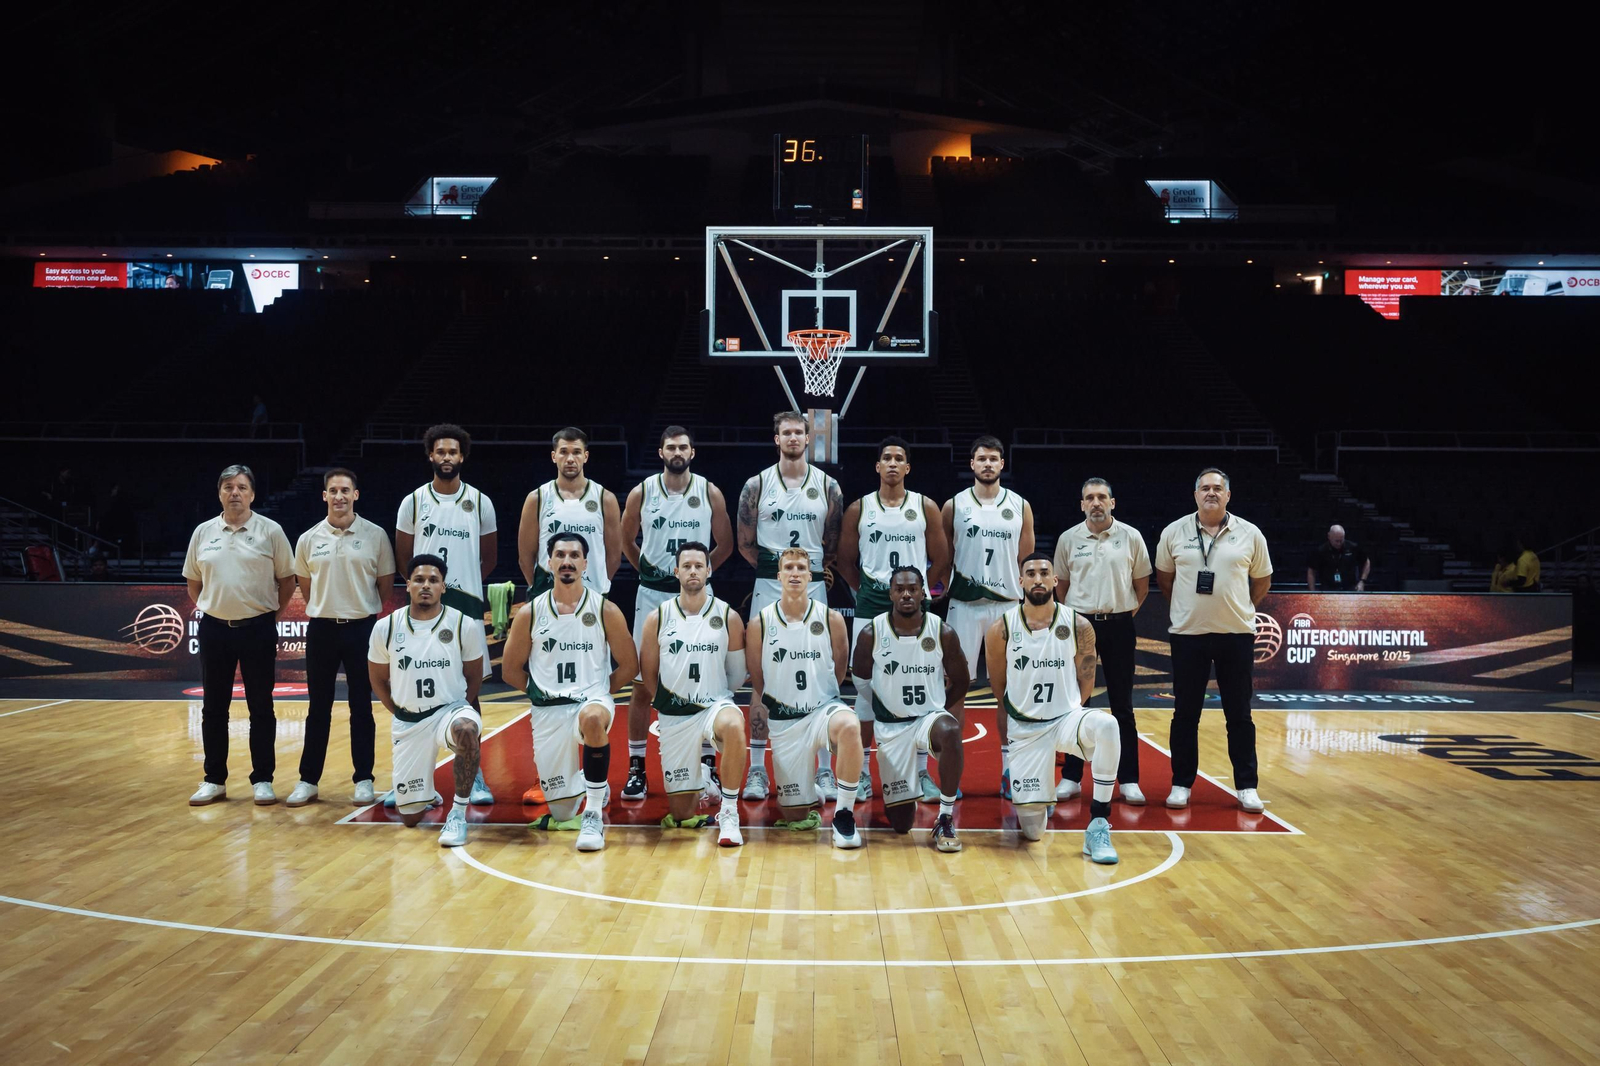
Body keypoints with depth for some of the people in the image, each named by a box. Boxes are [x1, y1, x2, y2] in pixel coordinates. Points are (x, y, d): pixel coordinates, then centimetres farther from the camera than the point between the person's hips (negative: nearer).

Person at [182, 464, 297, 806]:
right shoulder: (203, 532, 5)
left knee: (261, 707, 3)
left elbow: (287, 579, 4)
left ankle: (263, 780, 12)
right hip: (215, 628, 3)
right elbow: (193, 580, 16)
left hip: (258, 629, -3)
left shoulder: (270, 531, -2)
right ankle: (214, 781, 18)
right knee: (214, 707, 8)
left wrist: (274, 614, 1)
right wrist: (206, 609, 9)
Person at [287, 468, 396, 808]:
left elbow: (386, 584, 4)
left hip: (362, 627, -2)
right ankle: (308, 780, 15)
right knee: (318, 708, 7)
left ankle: (364, 779, 13)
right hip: (321, 628, 2)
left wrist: (365, 611, 6)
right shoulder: (308, 540, 3)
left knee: (361, 707, 5)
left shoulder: (375, 535, -3)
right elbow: (306, 586, 15)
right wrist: (325, 610, 12)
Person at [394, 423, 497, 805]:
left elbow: (490, 557, 12)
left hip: (466, 603, 0)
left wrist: (465, 583, 6)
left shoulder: (480, 502, 4)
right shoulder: (413, 501, 3)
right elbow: (403, 556, 11)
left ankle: (473, 775, 13)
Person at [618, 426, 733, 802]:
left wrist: (702, 569, 2)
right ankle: (636, 768, 12)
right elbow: (626, 540, 12)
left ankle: (709, 766, 14)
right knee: (642, 683, 2)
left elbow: (725, 544, 8)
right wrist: (648, 570, 7)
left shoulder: (710, 493, -2)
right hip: (652, 595, 0)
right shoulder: (642, 493, -2)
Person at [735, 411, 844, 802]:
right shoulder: (757, 485, 2)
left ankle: (825, 771, 9)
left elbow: (834, 546, 10)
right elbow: (746, 544, 6)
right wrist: (775, 571, 5)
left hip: (813, 588, 1)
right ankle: (757, 770, 8)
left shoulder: (828, 487, 4)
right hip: (768, 589, 0)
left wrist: (811, 572, 4)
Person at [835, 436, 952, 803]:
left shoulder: (926, 507, 4)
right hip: (870, 607, 0)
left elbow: (941, 559, 8)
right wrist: (866, 590, 8)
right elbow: (846, 560, 11)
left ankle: (922, 773, 11)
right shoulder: (859, 509, 4)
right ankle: (861, 772, 12)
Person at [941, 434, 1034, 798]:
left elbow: (1027, 559, 11)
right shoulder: (954, 506, 1)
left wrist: (1021, 590, 5)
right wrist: (946, 586, 2)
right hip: (964, 605, -1)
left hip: (1007, 605, 1)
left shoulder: (1020, 506, 5)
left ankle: (1009, 768, 12)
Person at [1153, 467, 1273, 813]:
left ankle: (1247, 786, 13)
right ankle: (1181, 784, 14)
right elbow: (1164, 576, 14)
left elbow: (1262, 580, 12)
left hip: (1237, 633, 0)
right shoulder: (1174, 533, 1)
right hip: (1188, 633, 0)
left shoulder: (1250, 534, 1)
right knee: (1186, 713, 5)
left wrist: (1242, 609, 8)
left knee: (1239, 714, 5)